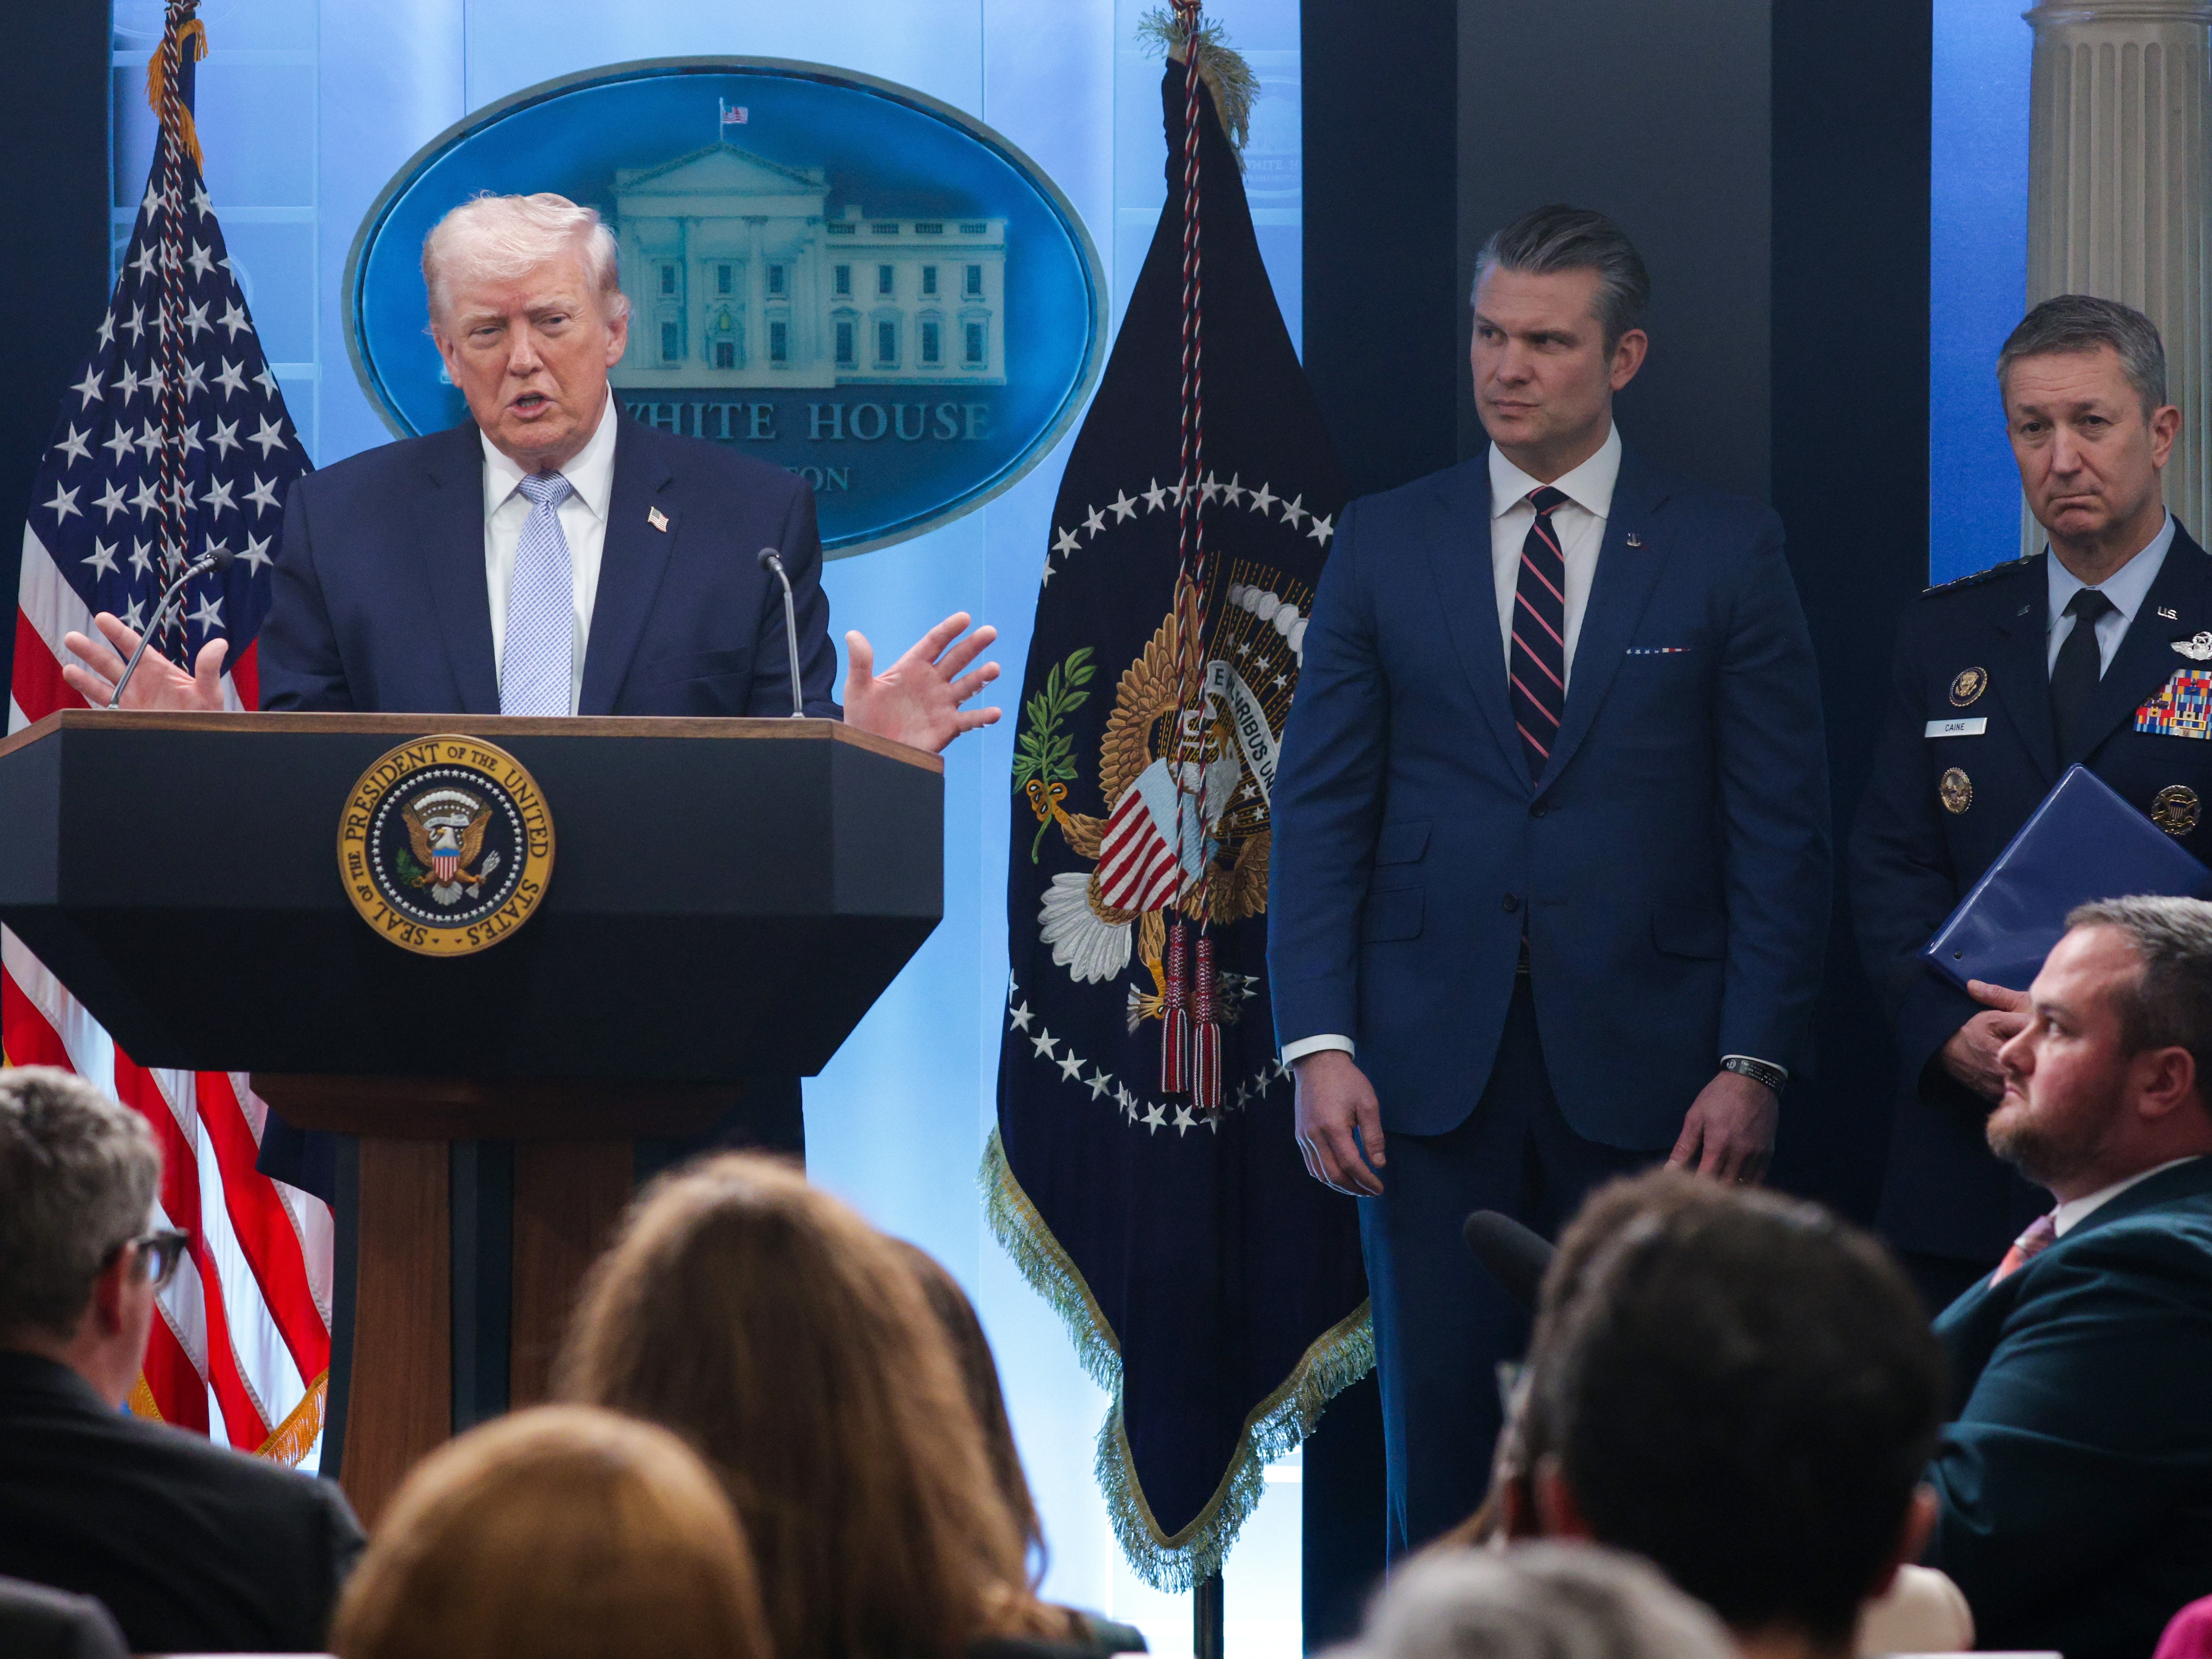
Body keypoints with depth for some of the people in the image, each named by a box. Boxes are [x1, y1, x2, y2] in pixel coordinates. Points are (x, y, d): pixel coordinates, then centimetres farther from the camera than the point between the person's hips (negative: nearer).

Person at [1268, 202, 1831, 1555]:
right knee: (1444, 1439, 2)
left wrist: (1756, 1062, -7)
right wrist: (1319, 1043, -5)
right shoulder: (1386, 546, 8)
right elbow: (1320, 813, 6)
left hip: (1645, 1070, -1)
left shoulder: (1726, 552, 4)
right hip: (1434, 1071, 1)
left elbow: (1781, 828, 2)